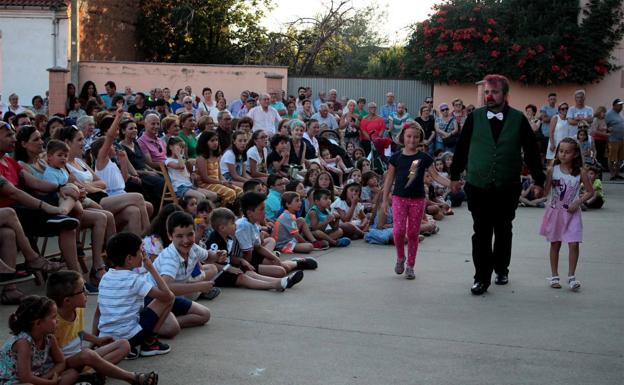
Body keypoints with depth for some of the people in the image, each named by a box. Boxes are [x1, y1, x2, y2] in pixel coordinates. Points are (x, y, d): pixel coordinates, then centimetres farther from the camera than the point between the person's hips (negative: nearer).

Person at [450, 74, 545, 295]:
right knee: (481, 233, -1)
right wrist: (454, 176, 9)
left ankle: (501, 270, 32)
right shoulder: (474, 118, 1)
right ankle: (482, 278, 5)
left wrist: (539, 180, 4)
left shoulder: (518, 119, -2)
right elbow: (461, 148, 7)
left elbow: (531, 151, 3)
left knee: (503, 231, 14)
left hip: (507, 187, 0)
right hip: (478, 186, 0)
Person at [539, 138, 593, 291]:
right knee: (555, 244, 10)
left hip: (572, 213, -1)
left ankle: (571, 276, 5)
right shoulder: (553, 171, -4)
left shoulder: (580, 173, -5)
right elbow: (545, 192, -9)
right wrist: (543, 177, -24)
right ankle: (554, 276, 20)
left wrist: (578, 202, -10)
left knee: (574, 244, -8)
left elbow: (590, 191, 2)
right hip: (555, 211, 1)